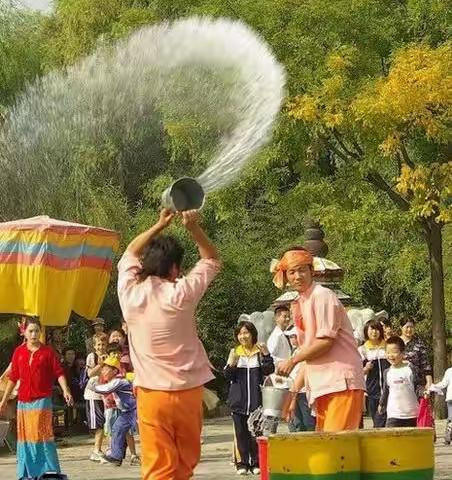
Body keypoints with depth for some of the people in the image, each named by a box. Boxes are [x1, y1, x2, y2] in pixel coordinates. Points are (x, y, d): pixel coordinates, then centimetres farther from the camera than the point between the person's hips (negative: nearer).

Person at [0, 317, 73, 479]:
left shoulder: (48, 351, -1)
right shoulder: (18, 352, 8)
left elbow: (59, 373, -3)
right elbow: (13, 378, 13)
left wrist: (65, 391, -19)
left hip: (42, 400, -4)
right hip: (23, 401, 4)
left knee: (42, 435, -8)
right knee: (26, 436, 8)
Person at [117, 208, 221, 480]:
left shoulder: (130, 292, -2)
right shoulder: (181, 294, -8)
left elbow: (130, 255, 19)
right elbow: (212, 260, 8)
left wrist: (160, 225, 18)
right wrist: (193, 227, 2)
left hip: (151, 394, 1)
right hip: (188, 391, -1)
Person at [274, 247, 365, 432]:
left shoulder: (322, 296, -8)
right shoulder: (299, 304, 17)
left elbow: (325, 341, -15)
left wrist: (293, 361, -7)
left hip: (341, 383, -8)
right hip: (322, 386, 8)